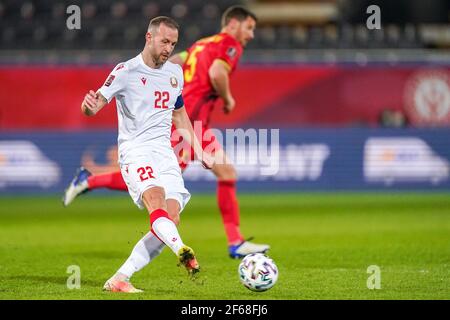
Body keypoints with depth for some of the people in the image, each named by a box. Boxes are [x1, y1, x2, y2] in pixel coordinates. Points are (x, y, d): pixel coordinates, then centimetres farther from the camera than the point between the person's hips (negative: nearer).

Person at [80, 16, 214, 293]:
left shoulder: (175, 72, 15)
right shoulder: (126, 72, -3)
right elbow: (92, 107, -11)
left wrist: (199, 151, 24)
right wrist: (90, 106, -36)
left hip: (164, 151, 6)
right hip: (135, 149, -6)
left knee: (171, 220, -12)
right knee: (155, 198, -33)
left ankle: (119, 279, -9)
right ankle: (183, 251, -56)